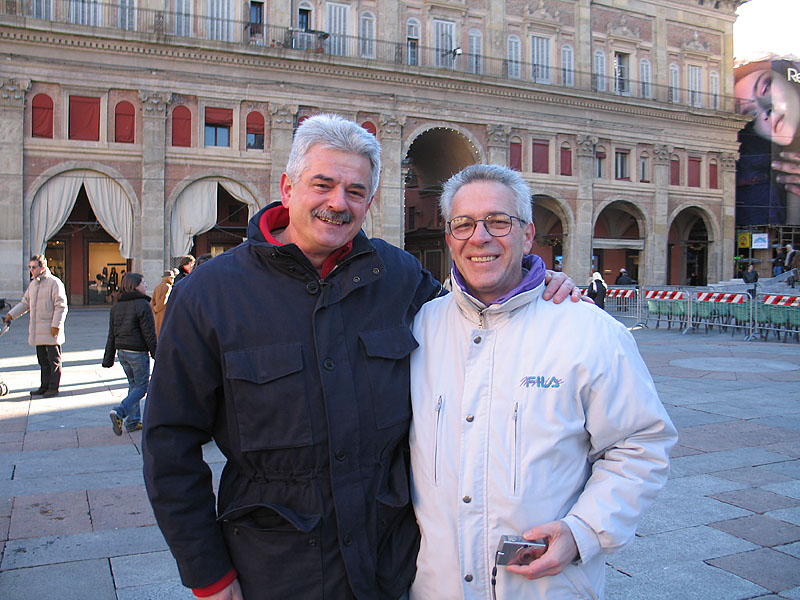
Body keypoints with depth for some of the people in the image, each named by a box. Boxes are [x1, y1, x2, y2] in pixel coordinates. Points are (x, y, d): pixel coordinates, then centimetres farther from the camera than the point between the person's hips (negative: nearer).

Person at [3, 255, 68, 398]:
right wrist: (11, 314, 9)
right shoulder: (33, 284, 15)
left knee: (53, 360, 0)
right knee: (42, 359, 12)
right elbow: (25, 303, 21)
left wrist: (56, 325, -18)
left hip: (51, 331, -8)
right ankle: (45, 386, 19)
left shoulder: (54, 283, -9)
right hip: (37, 331, 8)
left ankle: (53, 387, 5)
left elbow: (61, 306, -13)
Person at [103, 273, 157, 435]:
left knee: (133, 385, 17)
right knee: (141, 386, 2)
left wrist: (108, 358, 15)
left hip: (122, 351, 7)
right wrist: (156, 355, -8)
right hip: (138, 352, -7)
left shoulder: (116, 306, 9)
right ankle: (119, 412, -14)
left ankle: (133, 422, 16)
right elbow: (149, 334, -15)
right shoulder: (142, 305, -13)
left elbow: (112, 335, 11)